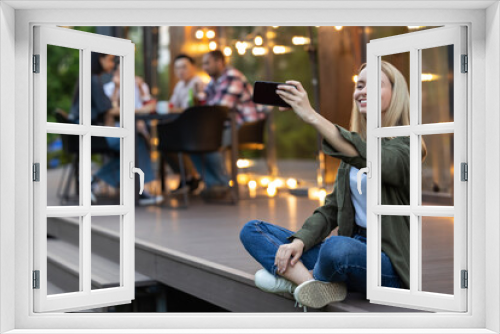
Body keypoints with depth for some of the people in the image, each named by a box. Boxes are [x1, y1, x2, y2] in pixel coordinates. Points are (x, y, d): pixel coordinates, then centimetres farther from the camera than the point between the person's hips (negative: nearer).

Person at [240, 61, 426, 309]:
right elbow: (331, 208, 10)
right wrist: (300, 241, -8)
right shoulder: (353, 145, 16)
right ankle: (307, 281, -23)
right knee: (252, 230, 0)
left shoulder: (405, 145, -6)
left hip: (387, 263, -7)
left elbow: (370, 159, -31)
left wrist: (312, 117, -36)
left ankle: (295, 278, -10)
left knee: (338, 247, -41)